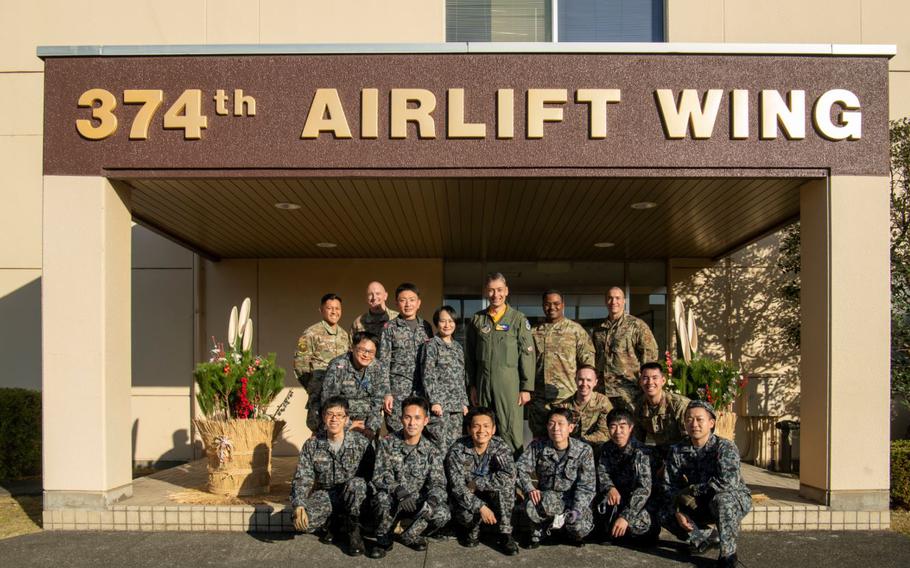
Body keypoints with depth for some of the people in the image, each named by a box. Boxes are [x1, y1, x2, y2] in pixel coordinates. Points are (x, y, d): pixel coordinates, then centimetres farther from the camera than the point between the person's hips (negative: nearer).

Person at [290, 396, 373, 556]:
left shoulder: (361, 443, -8)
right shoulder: (311, 445, -3)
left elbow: (370, 475, -8)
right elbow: (301, 479, -7)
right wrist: (299, 506, -22)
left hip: (352, 496, -1)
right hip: (324, 494, 1)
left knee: (356, 483, -36)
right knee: (302, 521, -28)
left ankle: (353, 531, -11)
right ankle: (328, 522, 9)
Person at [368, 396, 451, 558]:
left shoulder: (432, 451, -4)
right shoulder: (388, 443, -8)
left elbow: (438, 483, -13)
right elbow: (379, 475, -18)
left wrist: (432, 500, -37)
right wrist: (399, 491, -38)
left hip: (418, 502, 2)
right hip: (391, 499, -2)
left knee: (443, 513, -25)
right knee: (383, 496, -36)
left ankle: (411, 535, 5)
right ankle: (383, 539, -8)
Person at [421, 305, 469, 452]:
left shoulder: (458, 347, 16)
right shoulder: (431, 345, -3)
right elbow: (427, 376, -8)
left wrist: (464, 402, 15)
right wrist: (434, 401, -14)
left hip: (457, 406, 6)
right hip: (439, 404, -6)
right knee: (441, 445, -8)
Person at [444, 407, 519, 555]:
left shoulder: (500, 447, -12)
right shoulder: (457, 451, -15)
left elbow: (509, 476, -29)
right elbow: (457, 487, -22)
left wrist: (476, 483, -28)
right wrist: (481, 507, -34)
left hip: (496, 500, 1)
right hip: (467, 500, -1)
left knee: (505, 485, -29)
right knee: (465, 515, -34)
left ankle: (505, 535, -16)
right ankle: (473, 530, 4)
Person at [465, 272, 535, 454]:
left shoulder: (518, 319, 1)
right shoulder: (477, 320, 11)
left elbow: (527, 355, -2)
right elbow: (470, 355, 13)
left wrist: (526, 387, -6)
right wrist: (472, 385, 8)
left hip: (509, 383, -3)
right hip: (483, 383, 3)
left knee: (510, 430, -5)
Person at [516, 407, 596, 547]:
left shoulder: (584, 450, -10)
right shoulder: (537, 447, -4)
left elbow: (586, 487, -13)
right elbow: (519, 468, -8)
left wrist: (575, 511, -26)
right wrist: (530, 489, -26)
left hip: (573, 499, 0)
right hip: (546, 497, 0)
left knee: (581, 527, -29)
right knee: (530, 507, -34)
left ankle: (574, 534, 12)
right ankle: (538, 530, 2)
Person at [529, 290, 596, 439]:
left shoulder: (576, 330, 3)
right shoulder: (535, 332, 14)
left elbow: (588, 363, 1)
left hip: (566, 397, -3)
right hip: (538, 397, 4)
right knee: (539, 438, 9)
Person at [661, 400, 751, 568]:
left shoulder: (725, 447, -21)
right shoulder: (677, 451, -6)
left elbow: (727, 482, -36)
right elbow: (669, 485, -5)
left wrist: (691, 490, -29)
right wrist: (677, 511, -22)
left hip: (735, 500, -5)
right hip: (701, 504, 6)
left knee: (721, 498, -39)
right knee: (666, 515, -12)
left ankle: (727, 554, -22)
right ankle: (711, 536, 11)